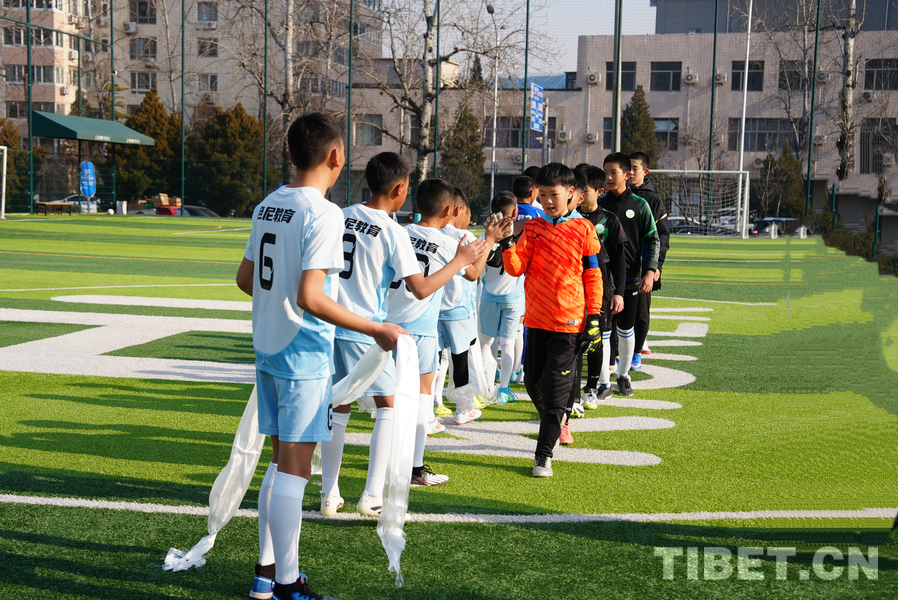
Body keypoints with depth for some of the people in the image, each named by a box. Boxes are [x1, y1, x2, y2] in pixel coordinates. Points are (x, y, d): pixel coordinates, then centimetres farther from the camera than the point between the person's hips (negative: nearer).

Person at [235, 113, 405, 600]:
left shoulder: (267, 207, 7)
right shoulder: (323, 214, -17)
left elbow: (245, 278, 15)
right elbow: (309, 297, -24)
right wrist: (375, 330, -19)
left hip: (267, 349, 8)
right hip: (304, 355, -8)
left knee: (281, 461, 17)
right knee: (295, 468, -2)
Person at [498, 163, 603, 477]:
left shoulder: (583, 229, -1)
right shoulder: (533, 227, 5)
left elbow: (593, 275, 3)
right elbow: (516, 268, -3)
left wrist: (594, 316, -1)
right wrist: (507, 244, -21)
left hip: (569, 321, -4)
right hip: (536, 318, 4)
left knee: (555, 385, -7)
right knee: (533, 382, 10)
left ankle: (544, 454, -1)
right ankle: (555, 425, 38)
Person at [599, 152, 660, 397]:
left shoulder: (639, 205, 1)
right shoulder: (598, 204, 2)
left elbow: (653, 240, 3)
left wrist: (650, 271, -7)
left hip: (630, 278, 0)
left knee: (626, 330, 8)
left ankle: (624, 375, 23)